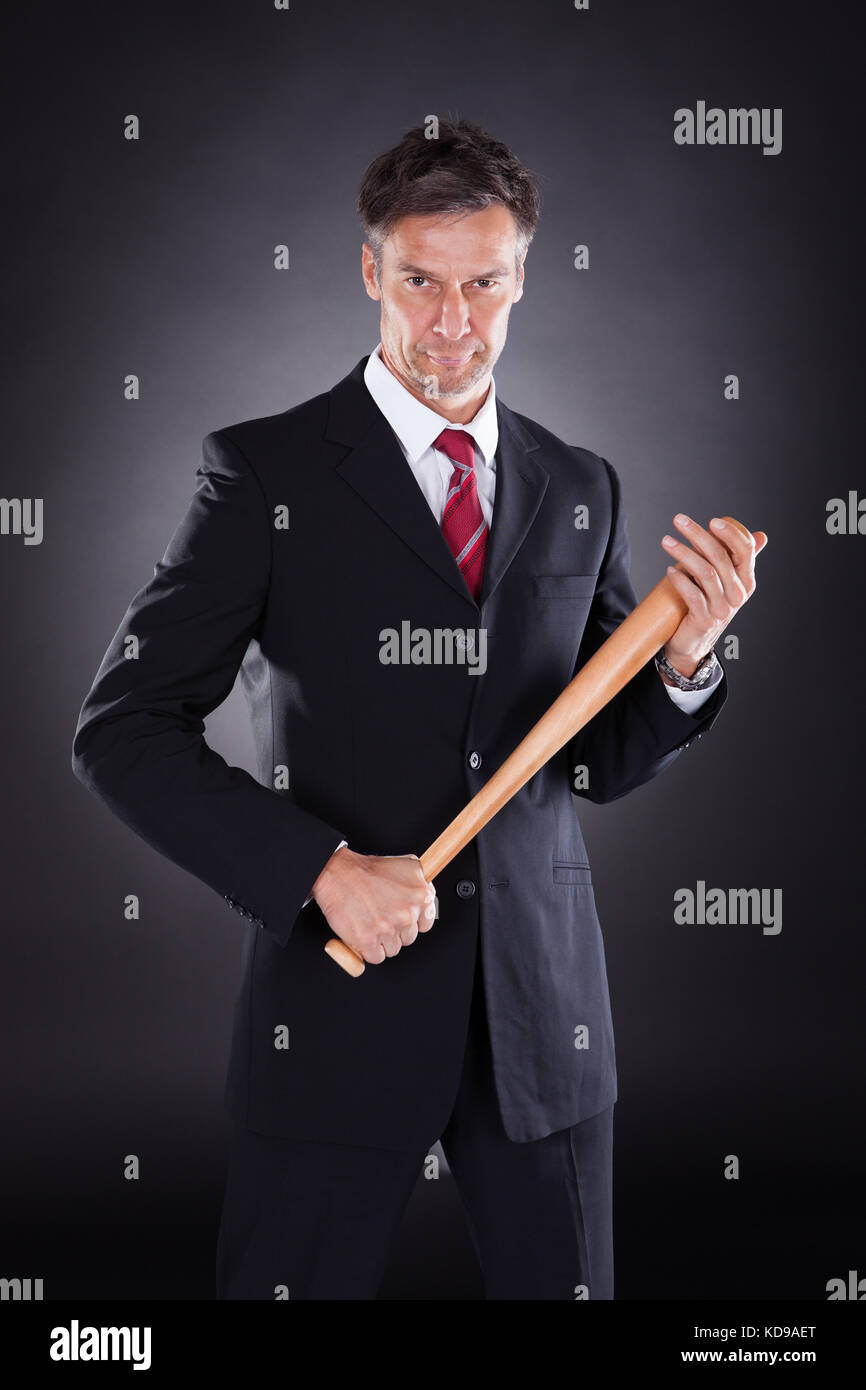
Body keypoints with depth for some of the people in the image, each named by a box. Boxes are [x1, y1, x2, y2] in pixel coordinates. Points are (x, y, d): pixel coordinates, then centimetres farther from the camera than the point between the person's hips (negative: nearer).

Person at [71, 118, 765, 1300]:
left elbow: (601, 762, 11)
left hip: (544, 1015, 4)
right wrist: (323, 871, -15)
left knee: (565, 1281, 13)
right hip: (339, 1004, -3)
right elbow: (123, 731, -7)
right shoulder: (268, 473, -3)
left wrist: (684, 658, -8)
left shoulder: (581, 491, 9)